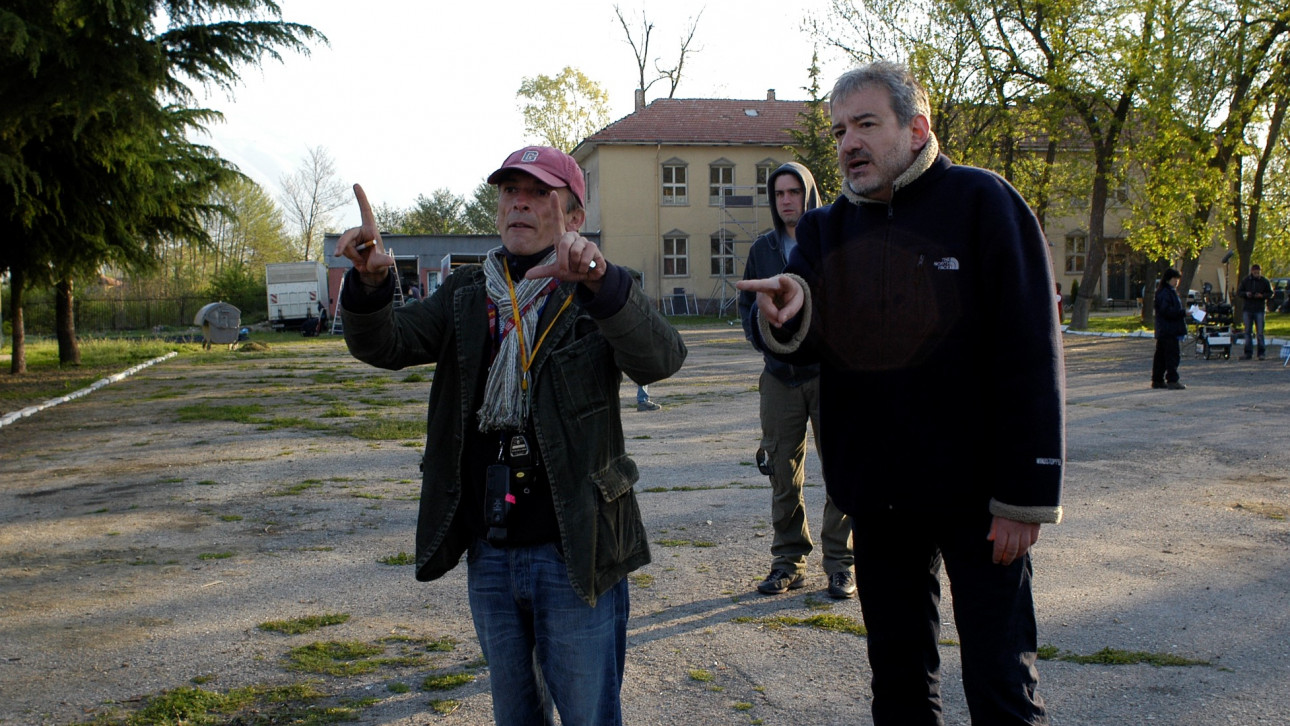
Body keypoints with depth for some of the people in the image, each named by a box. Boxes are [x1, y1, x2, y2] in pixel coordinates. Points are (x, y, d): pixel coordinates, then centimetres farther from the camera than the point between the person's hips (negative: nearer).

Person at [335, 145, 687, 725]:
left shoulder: (596, 296, -5)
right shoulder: (467, 295, 8)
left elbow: (660, 358, -24)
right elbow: (386, 344, -5)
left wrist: (600, 282, -42)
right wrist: (371, 282, -27)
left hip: (573, 551, -4)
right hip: (488, 551, 4)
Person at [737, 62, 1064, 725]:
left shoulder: (981, 203, -6)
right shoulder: (826, 229, 9)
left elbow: (1031, 354, -10)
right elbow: (800, 344, -2)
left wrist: (1027, 495, -14)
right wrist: (787, 316, -27)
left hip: (975, 494, -4)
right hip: (878, 495, 5)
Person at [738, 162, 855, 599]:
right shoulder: (763, 249, 12)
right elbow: (746, 303, 19)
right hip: (780, 376, 3)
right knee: (783, 471, 6)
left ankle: (840, 563, 8)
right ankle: (789, 561, 16)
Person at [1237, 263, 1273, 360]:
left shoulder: (1265, 281, 2)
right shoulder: (1245, 280, 4)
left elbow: (1270, 293, 7)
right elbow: (1238, 292, 8)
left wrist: (1262, 295, -13)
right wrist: (1246, 294, -13)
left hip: (1260, 309, -1)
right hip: (1247, 309, 1)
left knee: (1260, 332, -2)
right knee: (1248, 332, 3)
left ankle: (1261, 353, 5)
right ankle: (1248, 353, 7)